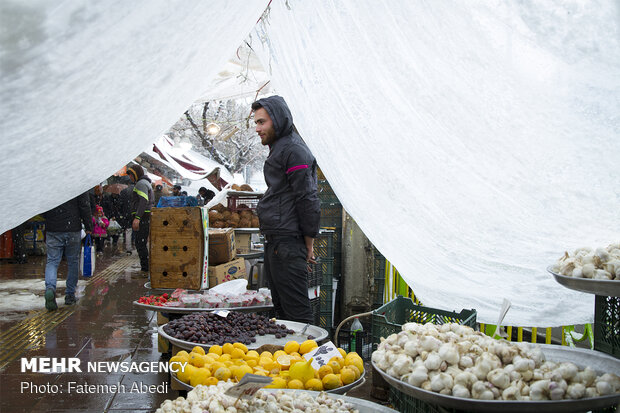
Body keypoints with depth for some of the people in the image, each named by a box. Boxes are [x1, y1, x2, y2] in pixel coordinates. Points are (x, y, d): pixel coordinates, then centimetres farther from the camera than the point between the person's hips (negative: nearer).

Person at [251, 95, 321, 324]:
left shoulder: (294, 151, -12)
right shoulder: (279, 149, 21)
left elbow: (308, 200, -16)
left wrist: (308, 244, -12)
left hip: (287, 243, -11)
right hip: (275, 243, 11)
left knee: (296, 309, -7)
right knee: (281, 307, 16)